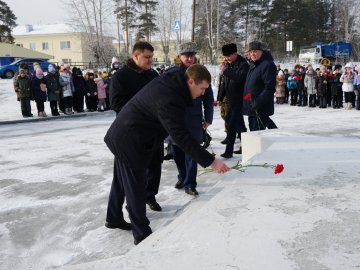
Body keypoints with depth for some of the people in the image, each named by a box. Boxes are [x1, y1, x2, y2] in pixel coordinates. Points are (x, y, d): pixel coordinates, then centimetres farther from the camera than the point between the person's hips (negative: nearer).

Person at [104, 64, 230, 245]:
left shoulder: (169, 81, 0)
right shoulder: (169, 99, -30)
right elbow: (182, 137, -33)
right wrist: (210, 161, -32)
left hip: (123, 136, 10)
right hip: (129, 142, -10)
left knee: (124, 182, 23)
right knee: (136, 187, -1)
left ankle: (114, 218, 41)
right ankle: (142, 234, 11)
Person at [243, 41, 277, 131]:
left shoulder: (268, 65, -15)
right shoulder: (253, 64, 15)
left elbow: (270, 88, -21)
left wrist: (258, 102, -25)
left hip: (260, 107, -9)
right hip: (251, 106, 10)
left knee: (257, 130, -8)